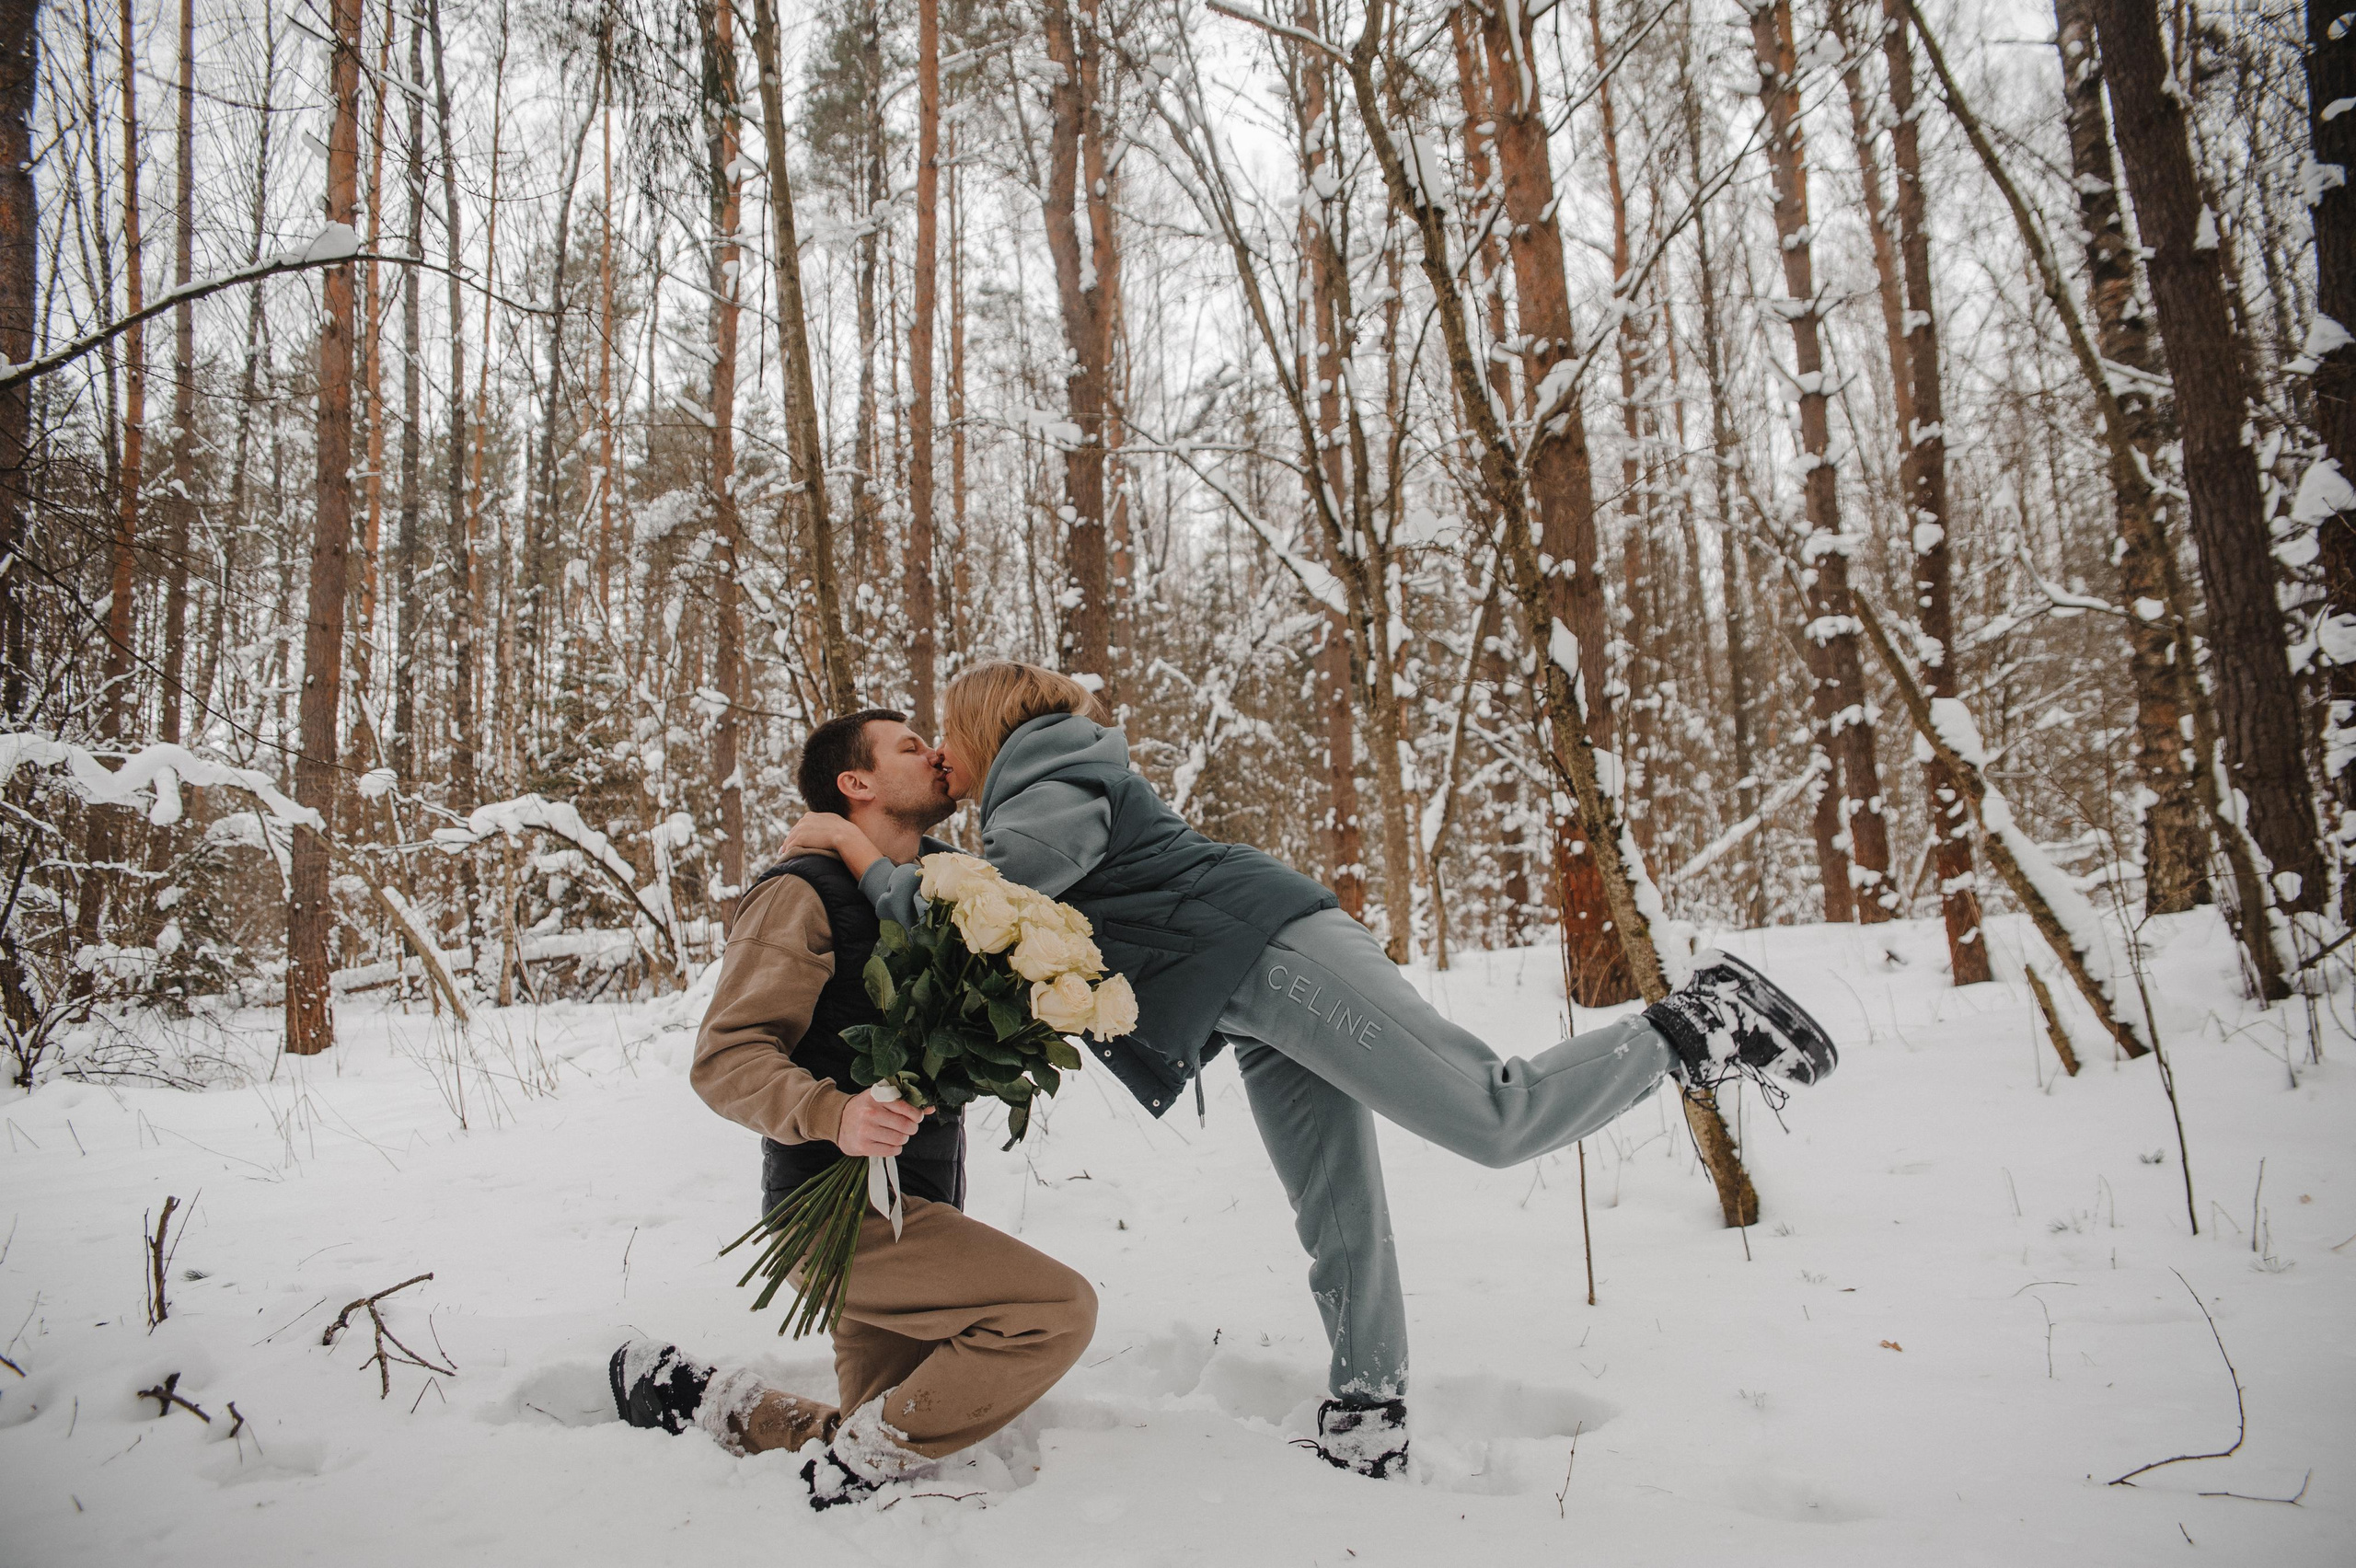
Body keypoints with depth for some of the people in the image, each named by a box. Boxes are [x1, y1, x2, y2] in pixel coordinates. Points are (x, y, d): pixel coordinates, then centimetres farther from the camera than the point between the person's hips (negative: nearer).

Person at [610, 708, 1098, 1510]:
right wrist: (833, 1114, -36)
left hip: (917, 1205, 9)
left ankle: (687, 1391, 25)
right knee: (1058, 1307, -22)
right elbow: (725, 1058, -19)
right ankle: (851, 1475, -9)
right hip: (844, 1210, -9)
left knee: (891, 1438, 15)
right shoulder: (803, 895, -12)